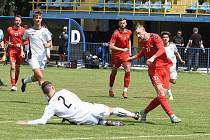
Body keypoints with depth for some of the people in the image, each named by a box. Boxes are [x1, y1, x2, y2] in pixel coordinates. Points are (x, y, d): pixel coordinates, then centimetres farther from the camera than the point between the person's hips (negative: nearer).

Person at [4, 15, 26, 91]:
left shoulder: (23, 30, 2)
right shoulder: (9, 29, 4)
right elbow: (6, 39, 15)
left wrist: (20, 44, -12)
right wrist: (8, 43, -5)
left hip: (20, 50, 1)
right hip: (12, 49, -1)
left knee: (17, 68, 9)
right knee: (12, 67, -14)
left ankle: (15, 83, 27)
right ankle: (13, 85, -16)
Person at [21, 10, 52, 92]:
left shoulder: (45, 31, 3)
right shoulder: (29, 31, 1)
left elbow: (50, 43, 7)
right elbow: (23, 40, 18)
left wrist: (47, 45, -16)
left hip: (42, 57, 3)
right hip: (33, 57, -3)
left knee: (36, 78, 12)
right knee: (40, 76, -21)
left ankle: (24, 81, 40)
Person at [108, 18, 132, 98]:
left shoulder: (129, 32, 2)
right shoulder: (116, 33, -14)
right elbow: (111, 46, -19)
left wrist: (129, 51, 15)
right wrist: (122, 49, -20)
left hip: (125, 55, 3)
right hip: (116, 55, -3)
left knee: (127, 70, -15)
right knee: (114, 72, 11)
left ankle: (125, 90, -11)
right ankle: (110, 89, 29)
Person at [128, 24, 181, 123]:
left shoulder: (154, 37, -10)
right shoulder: (141, 42, 6)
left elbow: (161, 49, -26)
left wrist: (153, 57, -40)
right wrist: (133, 58, 31)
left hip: (164, 67, -2)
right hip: (154, 69, 2)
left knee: (162, 96, 1)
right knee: (161, 94, -16)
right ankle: (171, 116, -15)